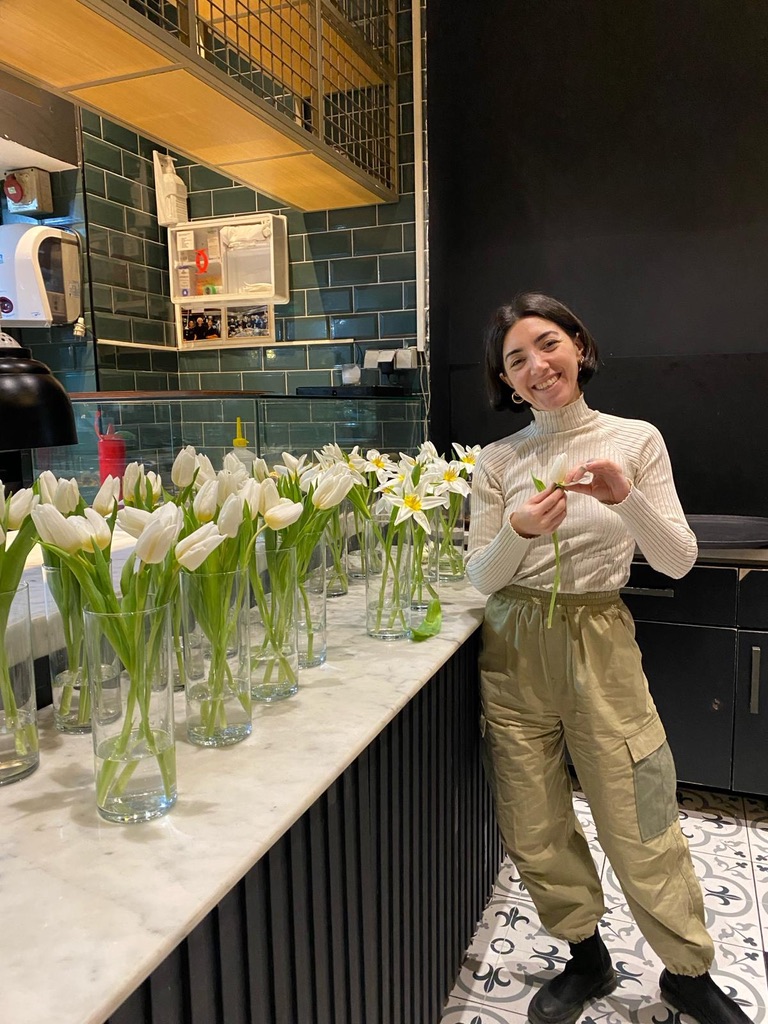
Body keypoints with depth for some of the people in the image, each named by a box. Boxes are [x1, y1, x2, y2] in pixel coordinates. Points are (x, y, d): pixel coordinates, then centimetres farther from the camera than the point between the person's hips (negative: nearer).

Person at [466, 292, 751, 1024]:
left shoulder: (635, 441, -1)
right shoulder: (497, 462, 0)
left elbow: (678, 562, -4)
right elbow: (481, 579, -1)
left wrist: (626, 497, -21)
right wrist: (519, 531, -20)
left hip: (600, 647, -1)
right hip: (515, 654, 2)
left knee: (641, 826, 7)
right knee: (534, 833, 11)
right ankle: (586, 958, 38)